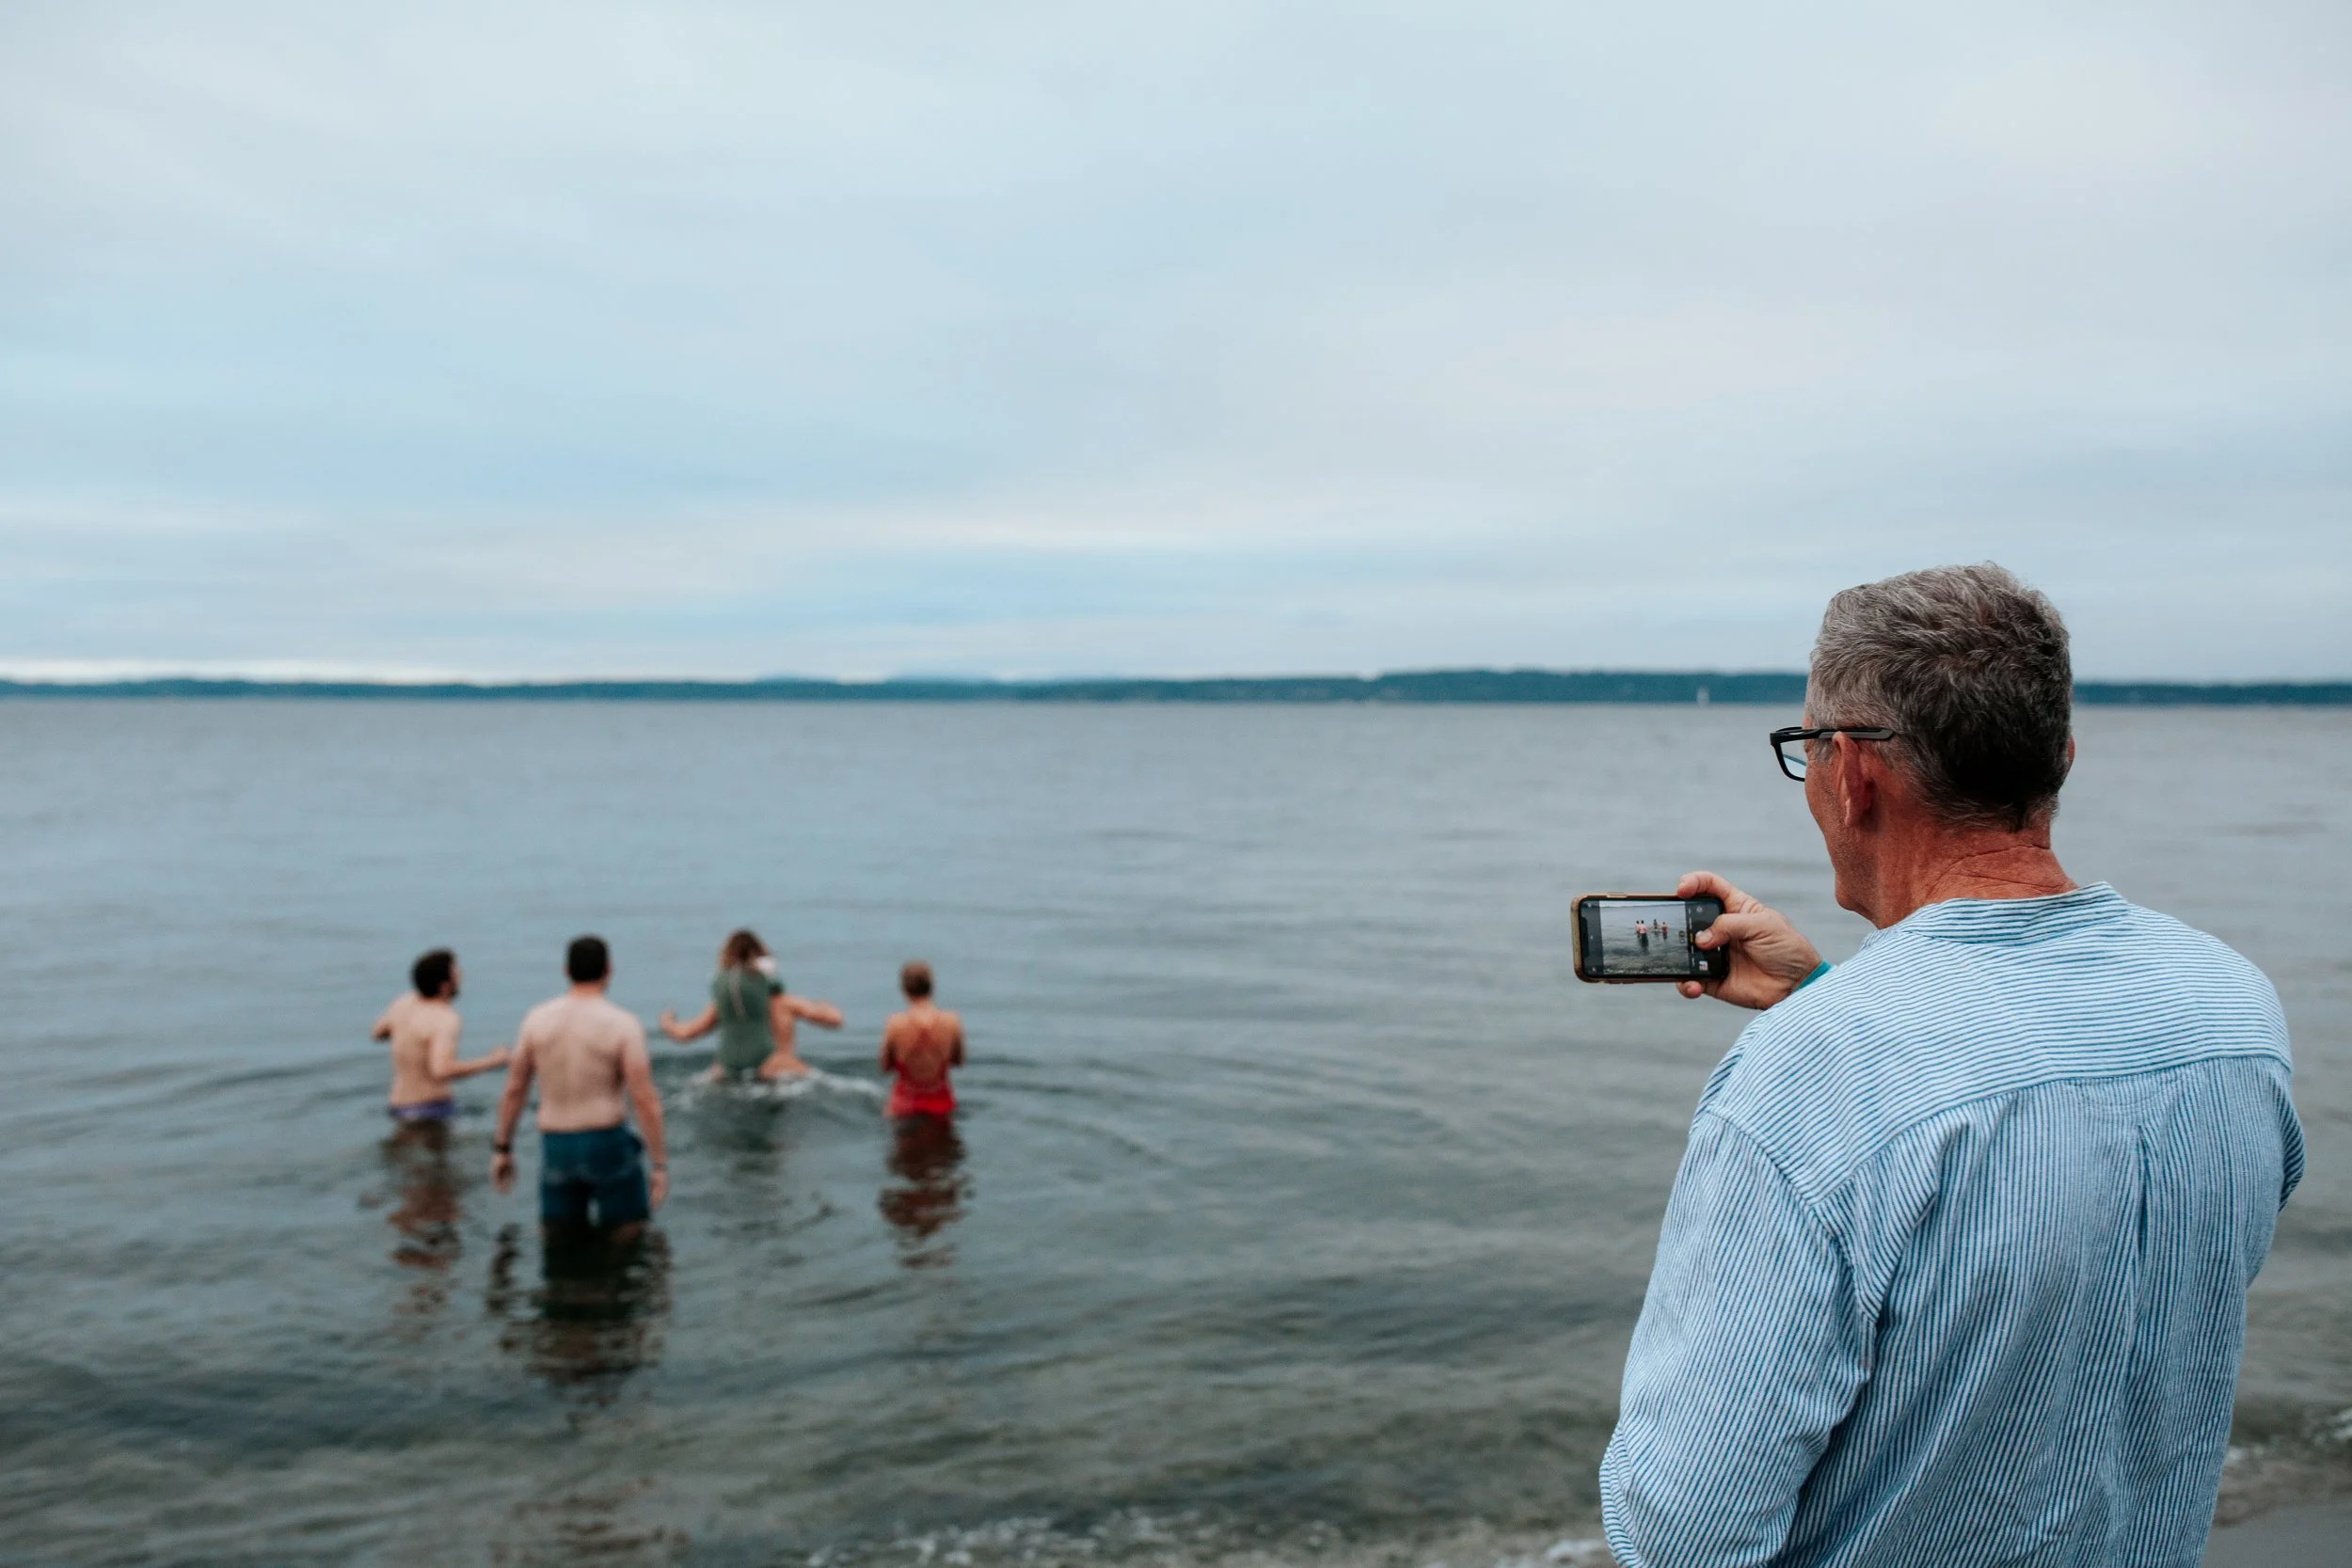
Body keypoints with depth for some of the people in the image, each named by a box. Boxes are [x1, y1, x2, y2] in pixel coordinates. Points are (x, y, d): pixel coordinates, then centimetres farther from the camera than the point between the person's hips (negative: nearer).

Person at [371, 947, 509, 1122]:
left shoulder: (403, 1004, 3)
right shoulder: (446, 1020, -22)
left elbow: (376, 1034, 23)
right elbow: (442, 1071, -35)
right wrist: (491, 1062, -24)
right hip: (431, 1108, -9)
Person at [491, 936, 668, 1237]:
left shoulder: (536, 1019, 0)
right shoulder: (623, 1025, -11)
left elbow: (513, 1090, 5)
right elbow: (645, 1100, -15)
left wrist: (502, 1149, 15)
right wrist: (660, 1165, -10)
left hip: (555, 1147, 4)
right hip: (608, 1144, -4)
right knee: (630, 1243, 9)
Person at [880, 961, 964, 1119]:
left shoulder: (895, 1024, -19)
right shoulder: (952, 1022, -15)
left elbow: (885, 1067, -5)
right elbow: (958, 1061, 1)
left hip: (905, 1106, -2)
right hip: (941, 1106, 2)